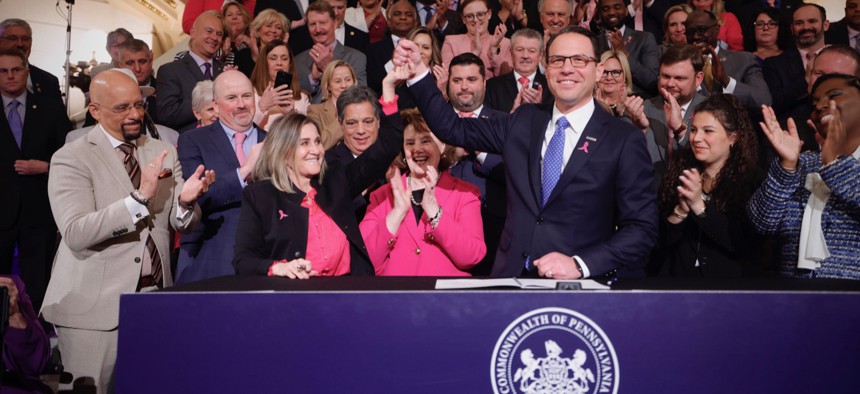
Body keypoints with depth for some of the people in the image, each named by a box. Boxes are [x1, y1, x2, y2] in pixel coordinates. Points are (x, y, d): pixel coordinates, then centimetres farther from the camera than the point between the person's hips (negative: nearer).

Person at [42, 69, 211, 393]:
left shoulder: (162, 153, 10)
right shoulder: (71, 158, -5)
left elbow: (181, 223, 7)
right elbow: (75, 234, -18)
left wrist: (186, 200, -17)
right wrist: (140, 198, -26)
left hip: (155, 300, 4)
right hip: (95, 305, -4)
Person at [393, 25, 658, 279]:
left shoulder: (624, 141, -1)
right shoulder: (523, 122, 10)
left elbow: (642, 228, -3)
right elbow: (453, 129, 15)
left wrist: (579, 265, -14)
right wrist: (417, 71, 6)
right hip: (512, 275, 3)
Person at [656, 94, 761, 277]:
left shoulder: (750, 180, 1)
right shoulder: (679, 174, 6)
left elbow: (744, 244, -11)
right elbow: (658, 240, 3)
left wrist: (699, 206, -16)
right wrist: (681, 211, -12)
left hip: (728, 282, -2)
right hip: (677, 276, 2)